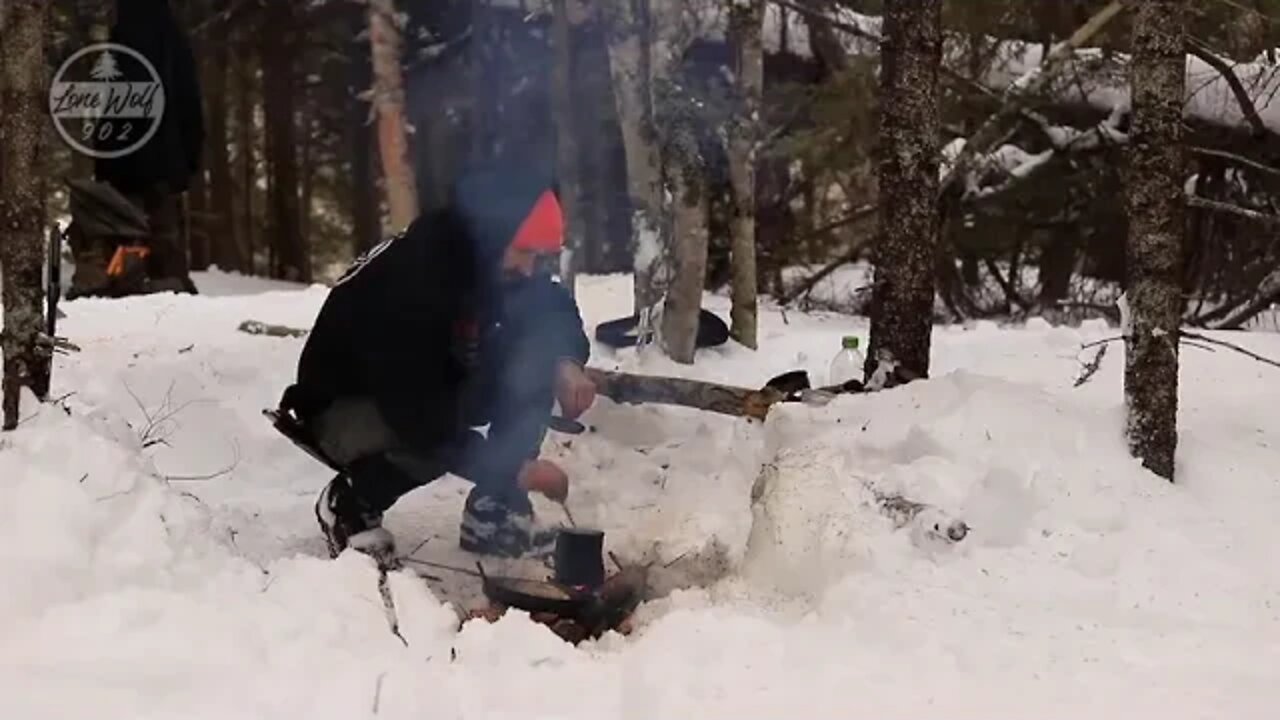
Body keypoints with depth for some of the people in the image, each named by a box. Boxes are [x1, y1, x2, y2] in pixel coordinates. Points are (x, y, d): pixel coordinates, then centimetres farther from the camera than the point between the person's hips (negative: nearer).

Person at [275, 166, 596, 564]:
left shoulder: (483, 261, -13)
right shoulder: (400, 284, -35)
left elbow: (553, 308, 4)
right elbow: (420, 416, -36)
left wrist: (567, 361, -18)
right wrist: (513, 468, -31)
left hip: (434, 393, 7)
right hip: (345, 408, -7)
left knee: (537, 358, -15)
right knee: (429, 435, -38)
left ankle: (495, 510, -6)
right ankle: (350, 502, -7)